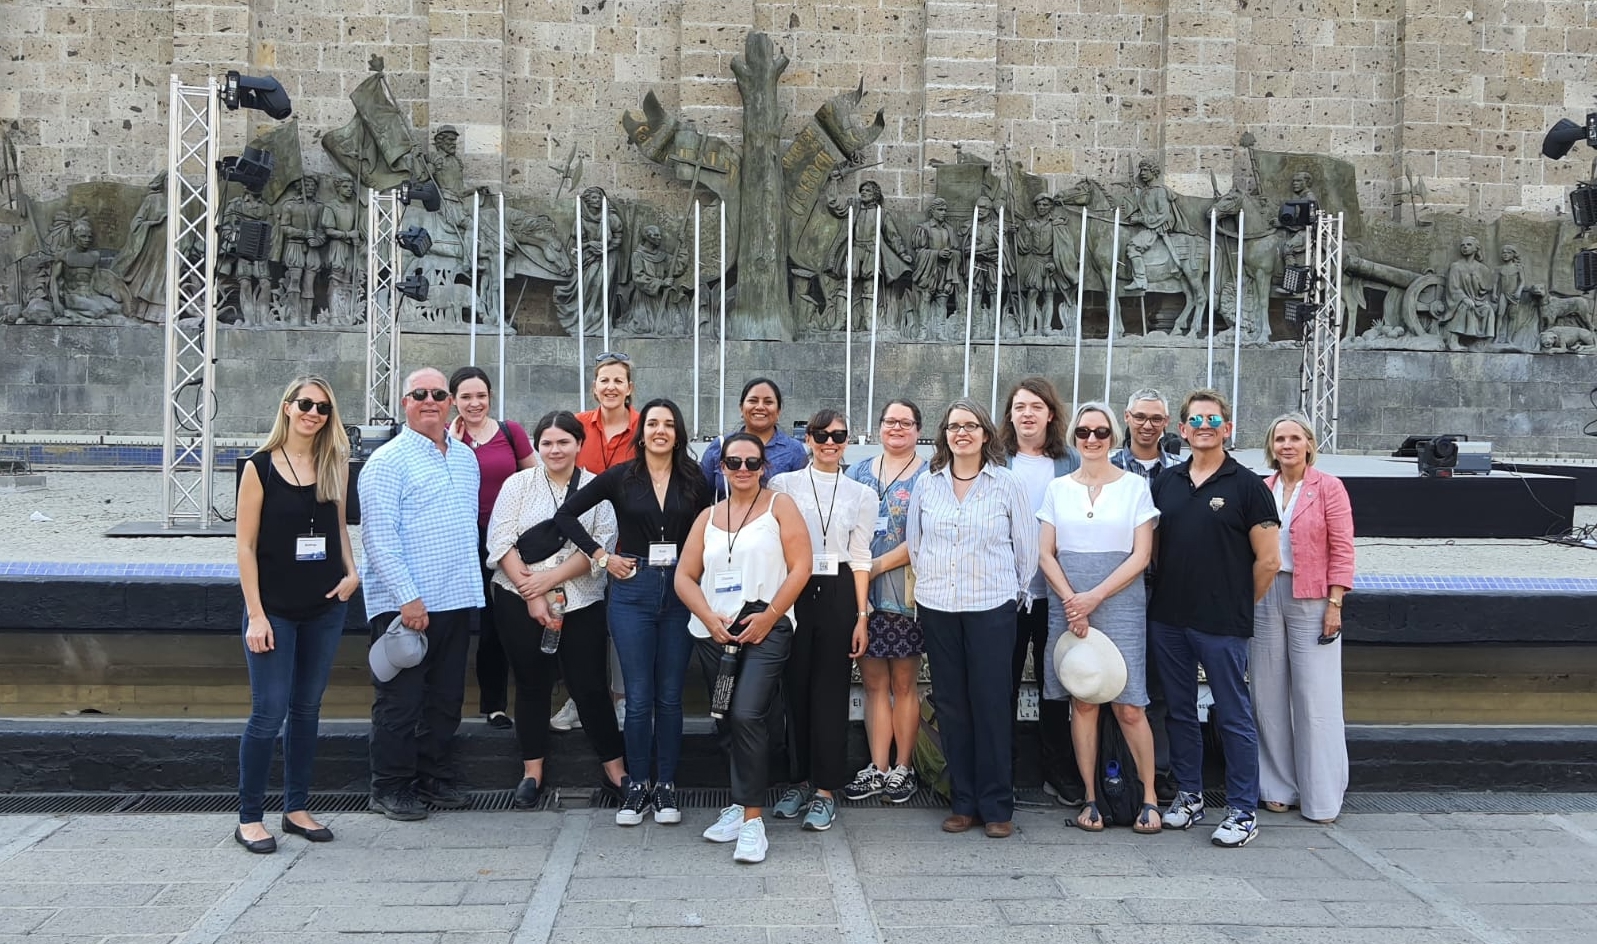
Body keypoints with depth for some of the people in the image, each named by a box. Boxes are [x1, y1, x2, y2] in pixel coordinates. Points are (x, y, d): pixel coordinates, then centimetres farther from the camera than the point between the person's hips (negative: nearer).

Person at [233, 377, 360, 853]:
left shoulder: (334, 466, 6)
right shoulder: (260, 466, -6)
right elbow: (246, 545, -7)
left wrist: (351, 571, 0)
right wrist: (255, 614, -12)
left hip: (325, 607, 4)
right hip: (275, 609, -4)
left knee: (307, 709, 12)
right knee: (269, 713, -4)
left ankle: (297, 808, 22)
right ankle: (249, 818, 9)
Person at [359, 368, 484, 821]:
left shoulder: (466, 459, 14)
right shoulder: (388, 461, -8)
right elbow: (378, 536, -15)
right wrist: (408, 597, -20)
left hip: (458, 599, 7)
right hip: (405, 604, -7)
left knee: (446, 698, 13)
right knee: (400, 701, 1)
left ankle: (435, 777, 25)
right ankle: (390, 788, 13)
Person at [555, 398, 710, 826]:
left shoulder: (694, 481, 5)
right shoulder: (620, 477, 1)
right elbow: (566, 514, 4)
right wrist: (602, 557, -1)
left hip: (680, 592, 1)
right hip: (632, 591, -1)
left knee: (670, 695, 5)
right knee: (639, 696, 0)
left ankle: (666, 786, 15)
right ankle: (637, 786, 13)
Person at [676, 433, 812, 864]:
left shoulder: (779, 506, 4)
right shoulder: (708, 517, 16)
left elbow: (800, 566, -5)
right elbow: (685, 576, 9)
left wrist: (769, 616, -13)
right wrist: (710, 619, -7)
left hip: (766, 627, -5)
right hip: (716, 631, 5)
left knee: (747, 715, -19)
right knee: (732, 720, 12)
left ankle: (751, 819, -14)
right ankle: (740, 805, 25)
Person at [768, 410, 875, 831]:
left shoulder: (861, 494, 7)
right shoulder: (784, 484, 4)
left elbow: (860, 558, 6)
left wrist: (861, 615, 0)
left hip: (838, 594, 0)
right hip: (793, 593, 0)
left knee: (830, 690, 0)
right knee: (796, 687, 6)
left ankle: (826, 789, 8)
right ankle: (800, 781, 19)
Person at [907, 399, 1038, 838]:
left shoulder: (1008, 484, -1)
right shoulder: (927, 486, 7)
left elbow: (1027, 546, 3)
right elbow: (913, 544, 16)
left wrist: (1015, 591, 7)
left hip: (991, 608, -3)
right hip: (937, 608, 3)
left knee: (991, 704, -2)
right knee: (951, 704, 7)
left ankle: (997, 806, 8)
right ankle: (964, 802, 16)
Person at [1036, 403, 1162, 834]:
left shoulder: (1134, 486, 3)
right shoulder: (1058, 488, 9)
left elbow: (1141, 555, -2)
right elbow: (1045, 553, 6)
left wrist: (1095, 596, -11)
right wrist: (1071, 600, -8)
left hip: (1120, 605, -2)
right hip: (1068, 603, 2)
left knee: (1129, 707, -5)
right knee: (1082, 702, 4)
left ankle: (1149, 798, 7)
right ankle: (1090, 798, 12)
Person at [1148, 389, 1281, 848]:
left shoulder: (1247, 485, -4)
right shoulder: (1165, 482, 10)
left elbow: (1268, 559, -3)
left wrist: (1237, 606, 2)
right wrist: (1167, 590, 9)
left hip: (1223, 625, -5)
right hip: (1168, 620, 5)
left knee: (1235, 717, 1)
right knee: (1179, 711, 13)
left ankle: (1243, 811, 9)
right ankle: (1188, 796, 25)